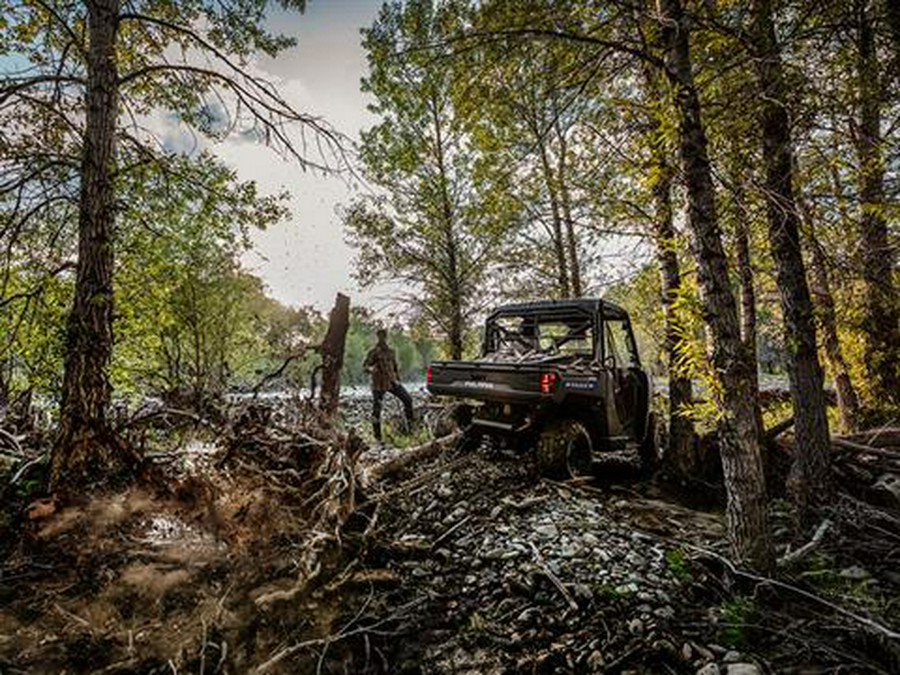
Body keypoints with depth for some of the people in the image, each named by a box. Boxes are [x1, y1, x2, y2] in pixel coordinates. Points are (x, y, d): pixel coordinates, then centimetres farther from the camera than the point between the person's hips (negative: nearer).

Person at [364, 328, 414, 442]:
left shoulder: (391, 352, 11)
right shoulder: (373, 352, -6)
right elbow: (365, 365, -14)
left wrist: (398, 380, 18)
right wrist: (371, 369, -35)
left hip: (392, 382, 5)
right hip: (379, 384, -5)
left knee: (408, 399, -3)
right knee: (376, 409, -2)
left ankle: (410, 424, 13)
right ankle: (377, 435, 11)